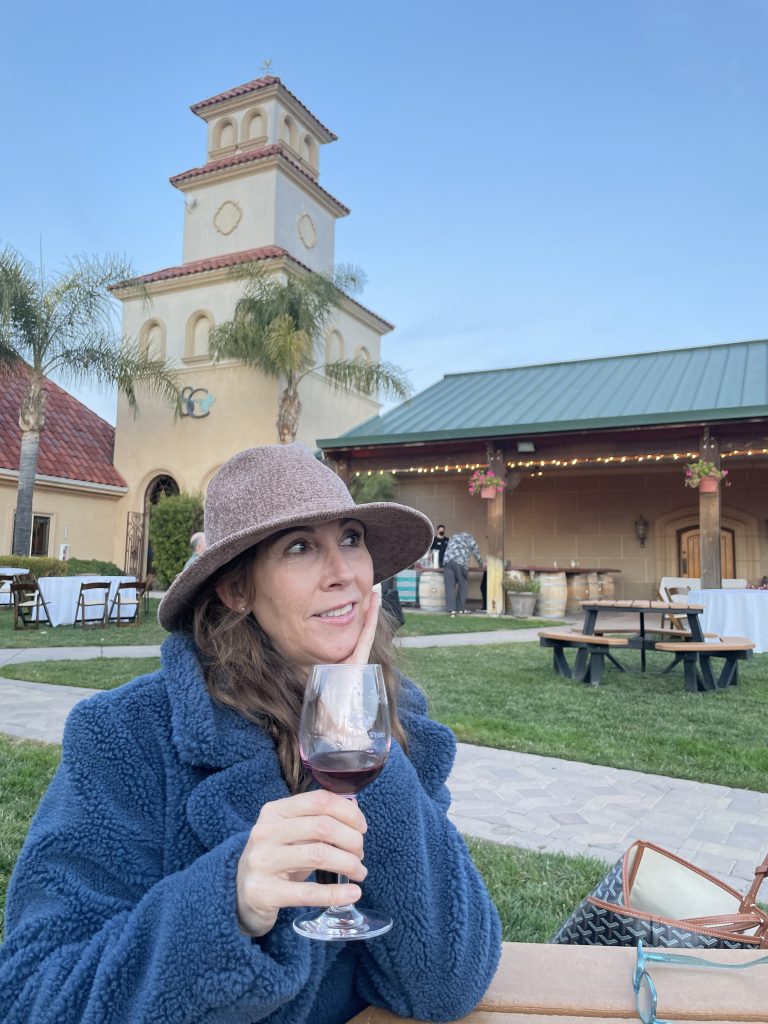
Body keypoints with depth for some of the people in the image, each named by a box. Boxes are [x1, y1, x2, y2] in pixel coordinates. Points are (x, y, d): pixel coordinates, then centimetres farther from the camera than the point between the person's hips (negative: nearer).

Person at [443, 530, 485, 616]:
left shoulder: (453, 537, 34)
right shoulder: (469, 537, 21)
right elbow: (476, 552, 22)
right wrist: (481, 564, 37)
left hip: (447, 561, 4)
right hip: (460, 562, -4)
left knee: (450, 586, 0)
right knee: (462, 585, 10)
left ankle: (452, 609, -10)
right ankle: (461, 609, 15)